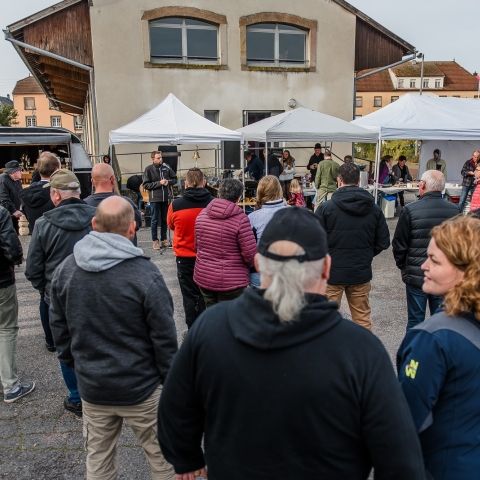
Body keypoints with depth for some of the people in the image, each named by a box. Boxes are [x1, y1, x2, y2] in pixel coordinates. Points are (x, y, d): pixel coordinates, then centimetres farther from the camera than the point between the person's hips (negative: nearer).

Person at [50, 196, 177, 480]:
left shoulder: (66, 268, -4)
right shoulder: (144, 273, -21)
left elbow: (59, 327, 6)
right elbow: (164, 337, -16)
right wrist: (171, 380, -3)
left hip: (91, 386, 5)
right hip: (139, 385, -4)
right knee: (162, 455, 16)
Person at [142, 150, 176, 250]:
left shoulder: (166, 167, 2)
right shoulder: (149, 169, -6)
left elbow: (174, 178, 13)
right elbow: (146, 185, -9)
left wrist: (168, 182, -7)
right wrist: (159, 183, -16)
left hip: (166, 197, 3)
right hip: (155, 198, -3)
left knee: (165, 219, 12)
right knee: (155, 220, 4)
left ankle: (164, 239, 25)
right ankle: (155, 240, 13)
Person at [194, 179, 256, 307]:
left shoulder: (202, 214, 0)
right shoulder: (240, 218, -18)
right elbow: (250, 253, -16)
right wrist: (249, 265, 5)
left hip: (203, 277, 5)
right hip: (231, 281, -5)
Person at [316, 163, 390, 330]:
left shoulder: (326, 208, -13)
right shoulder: (374, 209, -1)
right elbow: (383, 242, 2)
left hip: (332, 273, -3)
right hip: (361, 273, 3)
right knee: (363, 319, 17)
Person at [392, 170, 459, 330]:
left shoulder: (410, 210, -14)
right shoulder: (454, 210, -5)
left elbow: (399, 245, -8)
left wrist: (403, 265, 9)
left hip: (416, 275, -2)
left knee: (415, 320, 10)